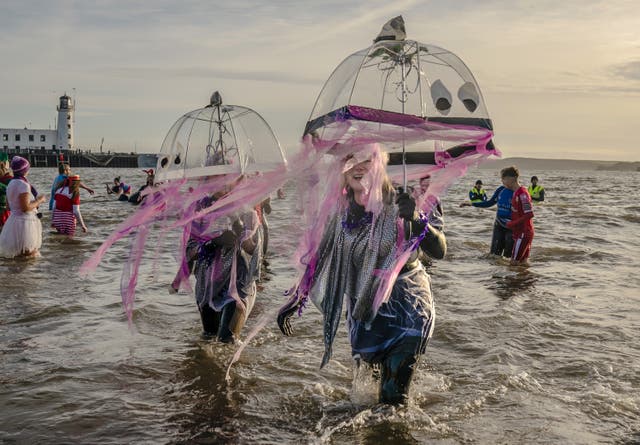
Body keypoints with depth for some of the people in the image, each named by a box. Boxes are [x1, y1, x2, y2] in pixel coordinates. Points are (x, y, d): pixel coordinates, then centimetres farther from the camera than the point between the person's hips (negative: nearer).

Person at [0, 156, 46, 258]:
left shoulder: (11, 183, 11)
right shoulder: (23, 185, -18)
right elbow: (26, 207, -24)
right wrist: (39, 201, -10)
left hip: (13, 219, 10)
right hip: (24, 222, -10)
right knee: (28, 253, -3)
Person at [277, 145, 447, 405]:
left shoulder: (397, 207, -12)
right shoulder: (343, 213, 0)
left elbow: (439, 251, -20)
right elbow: (320, 258, 8)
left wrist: (415, 220, -36)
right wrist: (295, 301, 6)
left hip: (406, 308, -4)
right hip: (363, 306, 4)